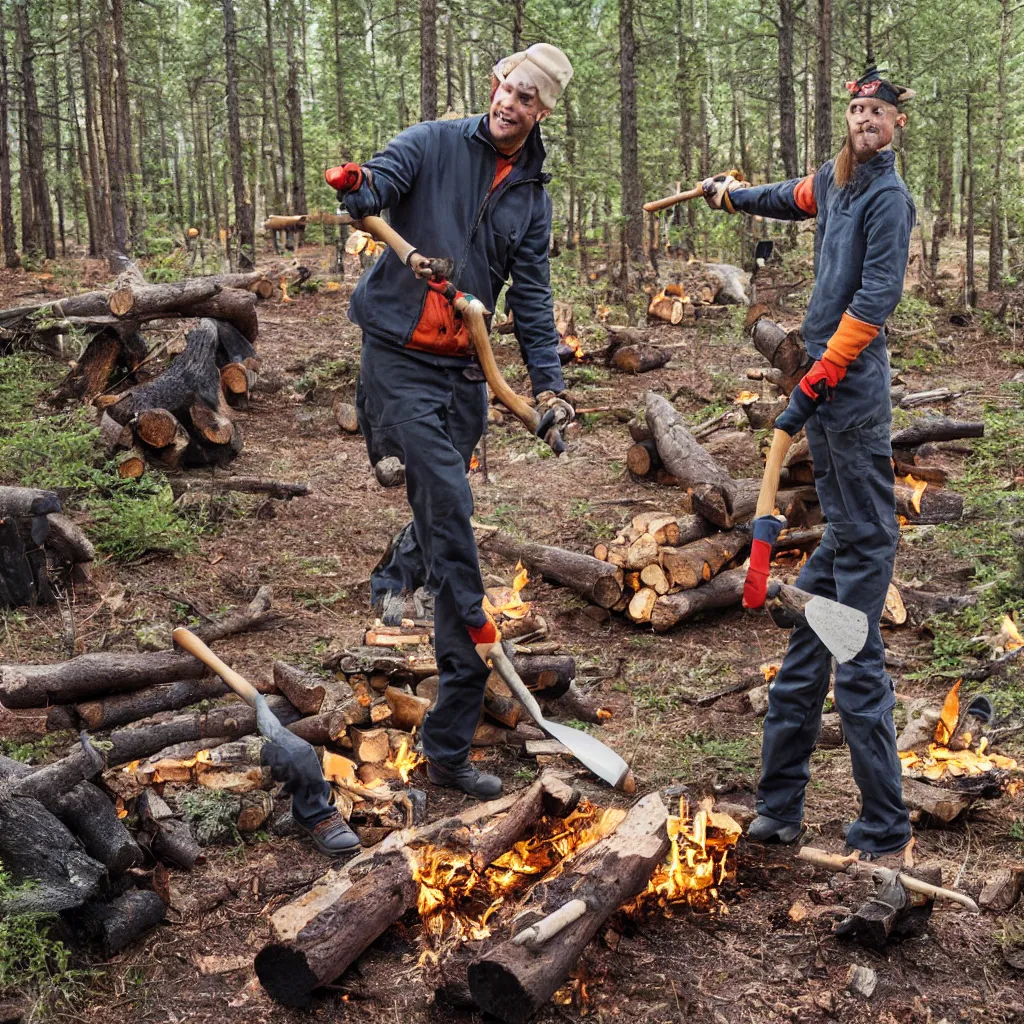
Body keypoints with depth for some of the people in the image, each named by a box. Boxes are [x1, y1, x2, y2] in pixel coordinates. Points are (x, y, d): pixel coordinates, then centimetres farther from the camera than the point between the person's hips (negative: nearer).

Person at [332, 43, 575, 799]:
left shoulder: (533, 196, 11)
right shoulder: (435, 143, -1)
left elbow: (531, 295, 8)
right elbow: (382, 180, -15)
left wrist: (548, 381, -3)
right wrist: (359, 190, -40)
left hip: (465, 369, 5)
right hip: (400, 357, -5)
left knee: (441, 508, 9)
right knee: (449, 507, -12)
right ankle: (475, 641, -3)